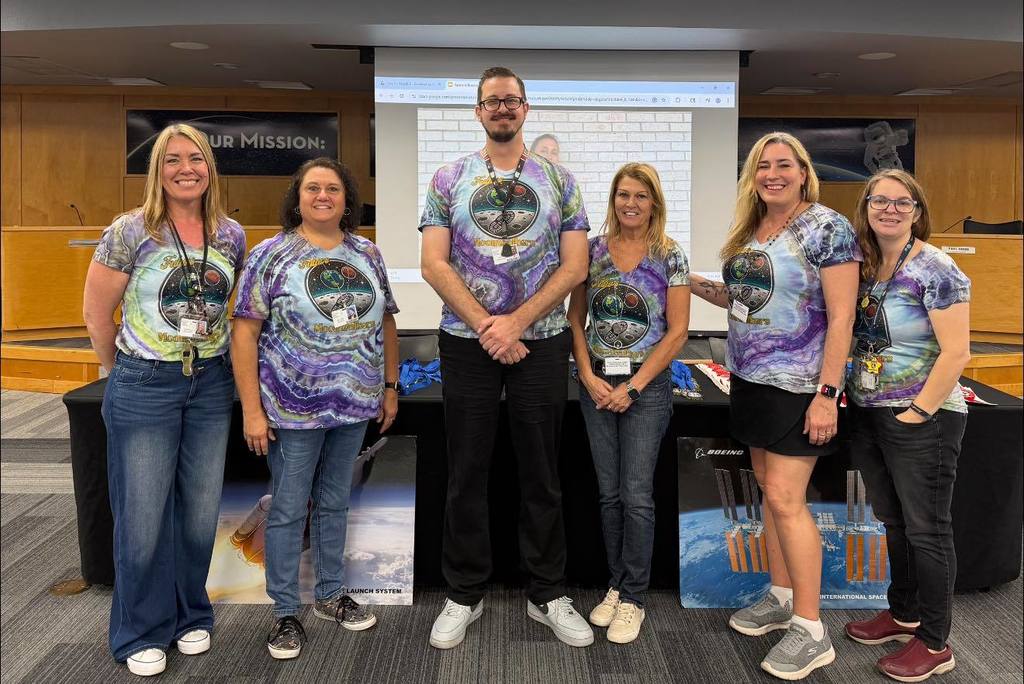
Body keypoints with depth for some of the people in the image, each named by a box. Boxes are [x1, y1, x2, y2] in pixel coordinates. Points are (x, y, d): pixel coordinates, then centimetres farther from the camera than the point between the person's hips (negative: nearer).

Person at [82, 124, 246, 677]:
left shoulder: (232, 236, 3)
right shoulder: (131, 231, -8)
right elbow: (95, 311, -2)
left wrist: (210, 359, 11)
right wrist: (125, 372, 5)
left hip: (211, 386, 4)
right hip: (144, 388, -3)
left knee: (201, 511, 11)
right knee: (143, 516, 5)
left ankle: (190, 615, 33)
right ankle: (142, 632, 25)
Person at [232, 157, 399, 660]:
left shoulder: (367, 254, 7)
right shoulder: (271, 254, -7)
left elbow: (385, 322, 13)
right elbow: (244, 333, -10)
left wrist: (390, 386, 10)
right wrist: (252, 409, -13)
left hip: (355, 406, 4)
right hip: (293, 408, -4)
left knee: (335, 503, 17)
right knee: (289, 510, 7)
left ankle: (331, 595, 34)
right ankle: (285, 613, 23)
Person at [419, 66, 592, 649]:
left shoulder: (559, 180, 6)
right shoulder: (450, 179, 5)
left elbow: (575, 266, -2)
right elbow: (434, 263, -3)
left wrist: (515, 323, -12)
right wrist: (486, 327, -12)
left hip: (542, 343, 0)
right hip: (466, 342, 0)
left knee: (543, 474, 8)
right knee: (467, 473, 7)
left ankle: (549, 595, 23)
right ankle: (465, 595, 22)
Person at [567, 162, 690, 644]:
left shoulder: (670, 257, -3)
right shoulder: (593, 250, 5)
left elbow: (676, 332, -6)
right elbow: (576, 320, 7)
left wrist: (632, 386, -11)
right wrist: (589, 376, -6)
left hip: (646, 385, -3)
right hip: (596, 382, 3)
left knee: (636, 495, -2)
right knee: (609, 493, 10)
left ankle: (633, 598, 12)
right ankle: (615, 586, 25)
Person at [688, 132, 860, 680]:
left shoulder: (826, 228, -12)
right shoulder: (750, 229, 10)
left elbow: (841, 317, -15)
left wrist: (826, 394, -19)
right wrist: (708, 290, 3)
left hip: (798, 385, -8)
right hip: (750, 379, 8)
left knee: (785, 499, -7)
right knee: (769, 489, 14)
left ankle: (810, 631, 6)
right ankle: (781, 597, 30)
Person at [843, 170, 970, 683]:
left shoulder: (935, 270, -13)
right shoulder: (862, 265, 7)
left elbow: (956, 353, -17)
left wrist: (917, 413, -16)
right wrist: (847, 393, 4)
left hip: (921, 420, -7)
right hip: (867, 414, 7)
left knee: (926, 529, 5)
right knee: (893, 521, 19)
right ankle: (904, 613, 37)